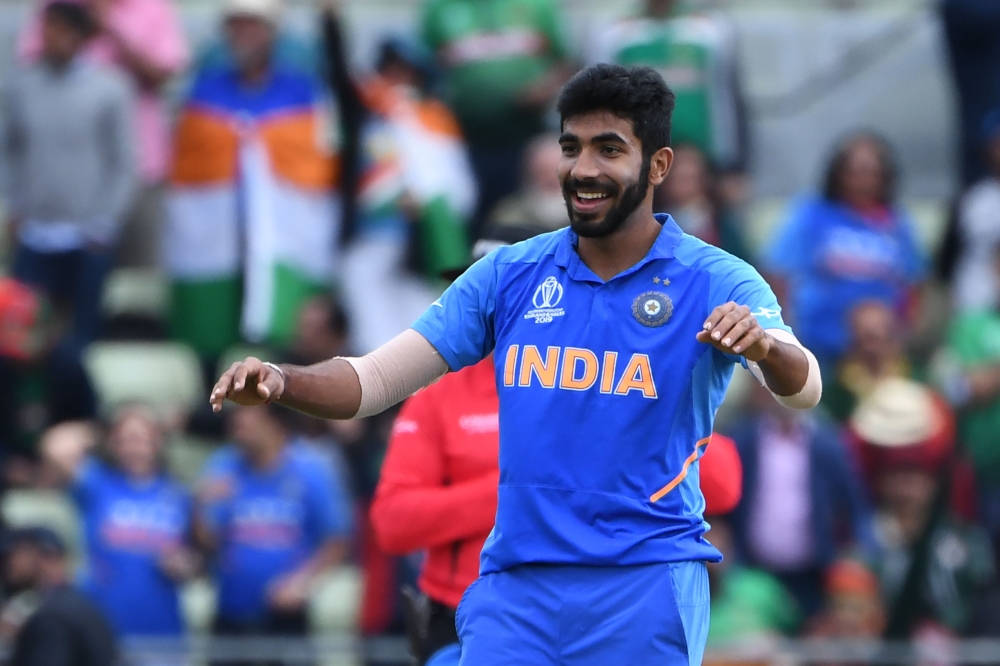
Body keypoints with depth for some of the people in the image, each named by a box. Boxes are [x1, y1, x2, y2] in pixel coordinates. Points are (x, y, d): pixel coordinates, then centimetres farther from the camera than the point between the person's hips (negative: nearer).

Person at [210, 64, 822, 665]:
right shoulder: (509, 276, 7)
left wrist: (767, 347, -44)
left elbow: (803, 388, -20)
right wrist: (280, 382, -14)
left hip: (644, 588, -3)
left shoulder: (717, 283, -4)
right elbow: (374, 380, 6)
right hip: (515, 587, 3)